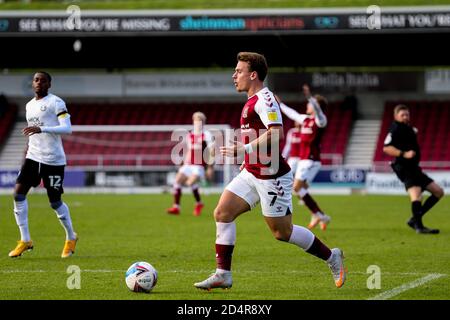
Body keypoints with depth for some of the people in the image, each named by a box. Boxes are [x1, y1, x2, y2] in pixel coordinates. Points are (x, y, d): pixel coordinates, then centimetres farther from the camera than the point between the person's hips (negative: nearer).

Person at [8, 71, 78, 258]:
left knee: (55, 202, 0)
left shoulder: (56, 102, -8)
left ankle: (71, 238, 24)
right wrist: (29, 147, 16)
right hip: (33, 157, 6)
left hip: (53, 159, -6)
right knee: (18, 193, -9)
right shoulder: (29, 105, 15)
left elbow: (67, 129, -19)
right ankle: (25, 240, -2)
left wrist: (41, 129, -29)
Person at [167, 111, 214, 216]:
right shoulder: (190, 136, 15)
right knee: (177, 180, -9)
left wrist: (210, 168, -12)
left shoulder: (206, 135, -3)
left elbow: (211, 152, -6)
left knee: (191, 182, -24)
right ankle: (176, 207, -3)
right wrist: (184, 164, 24)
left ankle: (199, 203, -1)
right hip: (188, 164, 6)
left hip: (199, 166, -6)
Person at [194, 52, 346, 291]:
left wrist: (244, 150, -27)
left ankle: (331, 257, 16)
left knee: (282, 231, -2)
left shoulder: (264, 99, -16)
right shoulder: (253, 101, 15)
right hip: (252, 173, 10)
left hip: (271, 176, -10)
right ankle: (223, 274, -1)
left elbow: (276, 133, -29)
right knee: (222, 212, -3)